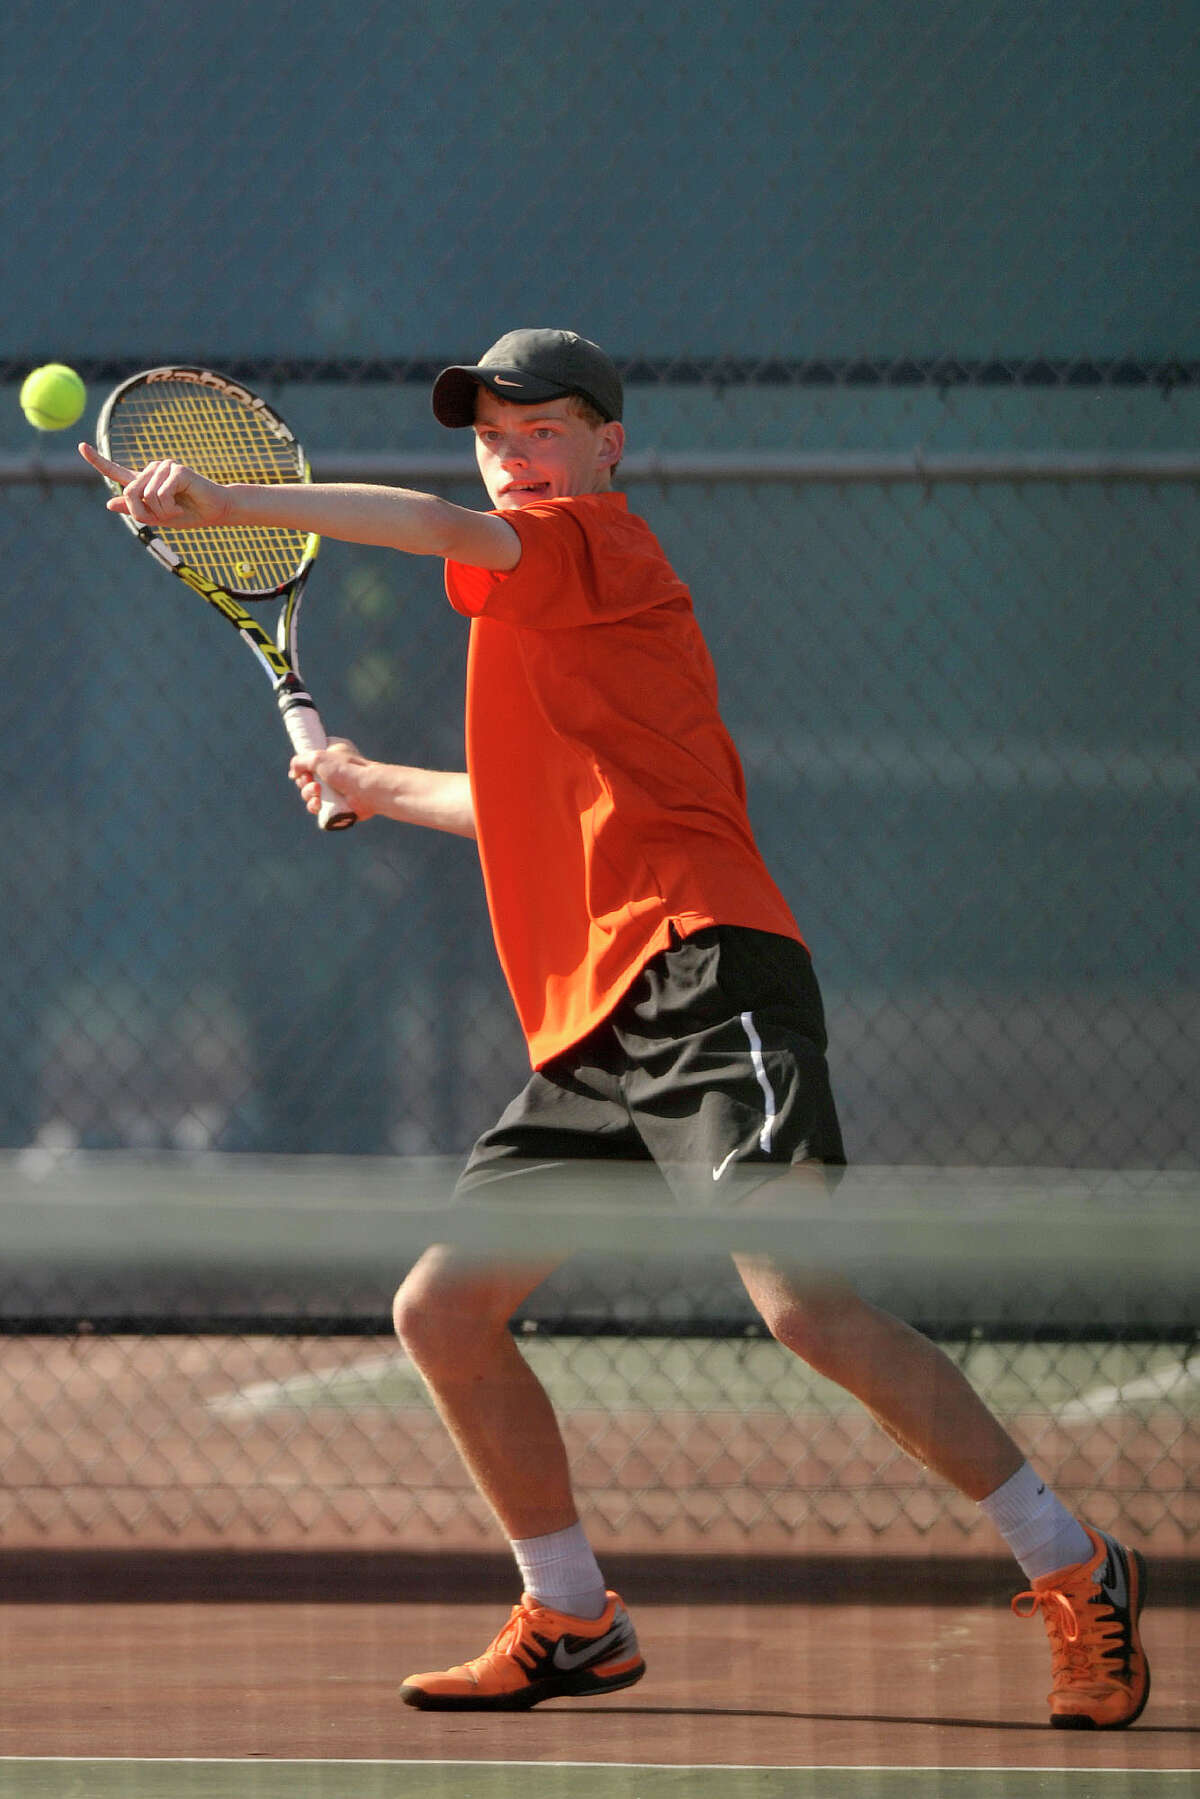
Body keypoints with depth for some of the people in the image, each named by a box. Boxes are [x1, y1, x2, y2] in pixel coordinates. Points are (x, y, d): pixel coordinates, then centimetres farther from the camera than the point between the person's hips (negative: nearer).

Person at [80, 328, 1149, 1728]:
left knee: (802, 1302, -23)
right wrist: (378, 787, 46)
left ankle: (1073, 1573, -16)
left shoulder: (597, 544, 0)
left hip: (704, 984, -10)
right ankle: (571, 1622, 19)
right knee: (440, 1311, 7)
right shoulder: (531, 608, 26)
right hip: (592, 1032, 10)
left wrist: (229, 502, -23)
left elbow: (436, 530, -19)